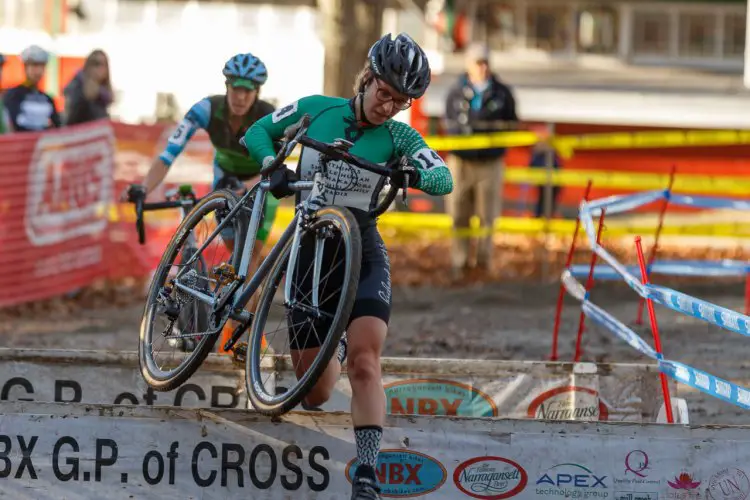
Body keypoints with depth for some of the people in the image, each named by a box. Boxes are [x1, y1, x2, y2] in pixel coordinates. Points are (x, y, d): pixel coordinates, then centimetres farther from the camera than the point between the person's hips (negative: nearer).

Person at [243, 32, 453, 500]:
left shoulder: (398, 136, -3)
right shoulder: (317, 109, 0)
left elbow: (444, 178, -17)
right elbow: (258, 131, 8)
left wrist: (414, 175, -38)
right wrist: (273, 165, -12)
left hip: (363, 253, -1)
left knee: (365, 361, -25)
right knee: (316, 395, 6)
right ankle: (332, 352, 44)